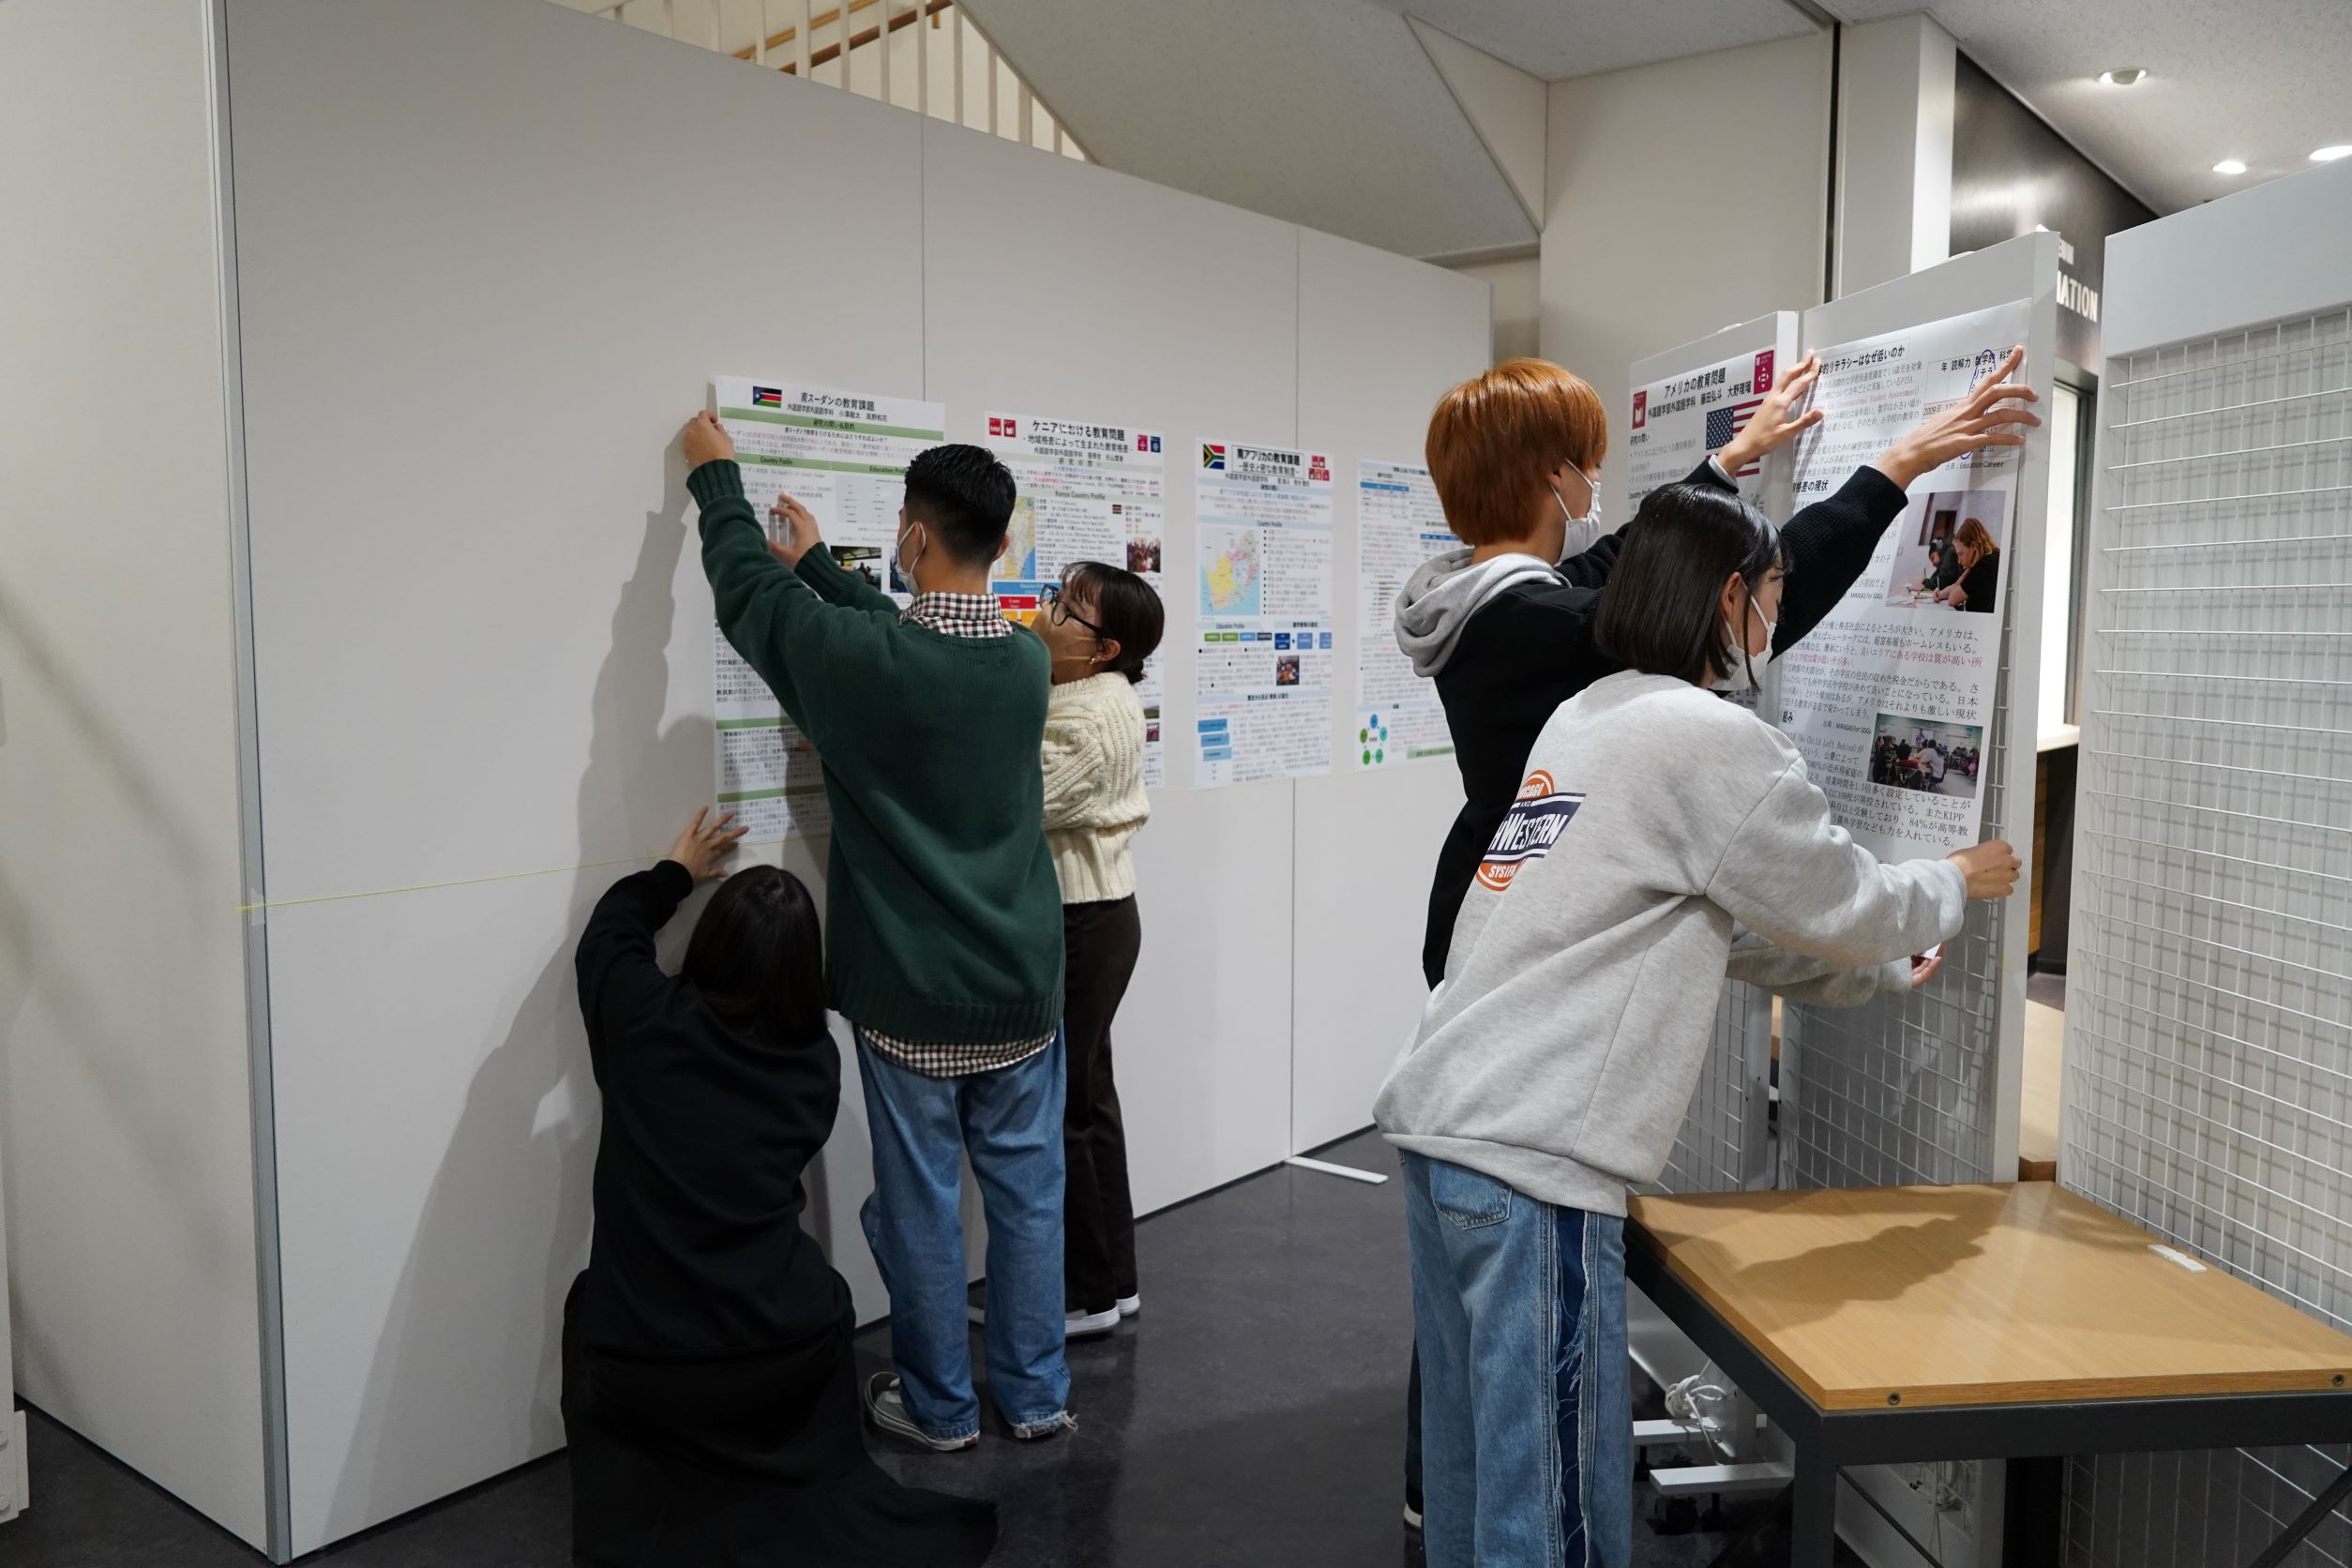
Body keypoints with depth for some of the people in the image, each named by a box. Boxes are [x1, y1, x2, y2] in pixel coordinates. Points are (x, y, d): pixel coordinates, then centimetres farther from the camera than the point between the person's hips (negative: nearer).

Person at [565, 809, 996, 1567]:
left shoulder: (644, 1019, -9)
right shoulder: (818, 1060, -2)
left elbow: (608, 933, 13)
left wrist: (676, 873, 28)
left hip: (644, 1371, -1)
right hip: (785, 1358, 1)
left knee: (592, 1302, 32)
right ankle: (819, 1497, 22)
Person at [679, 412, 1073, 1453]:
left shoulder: (862, 661, -17)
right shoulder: (1027, 663, -3)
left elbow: (749, 594, 0)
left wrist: (716, 475, 16)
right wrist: (820, 563, 27)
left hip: (912, 999, -4)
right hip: (1022, 991, 4)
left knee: (920, 1203, 11)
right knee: (1027, 1193, 13)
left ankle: (940, 1406, 25)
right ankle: (1036, 1395, 27)